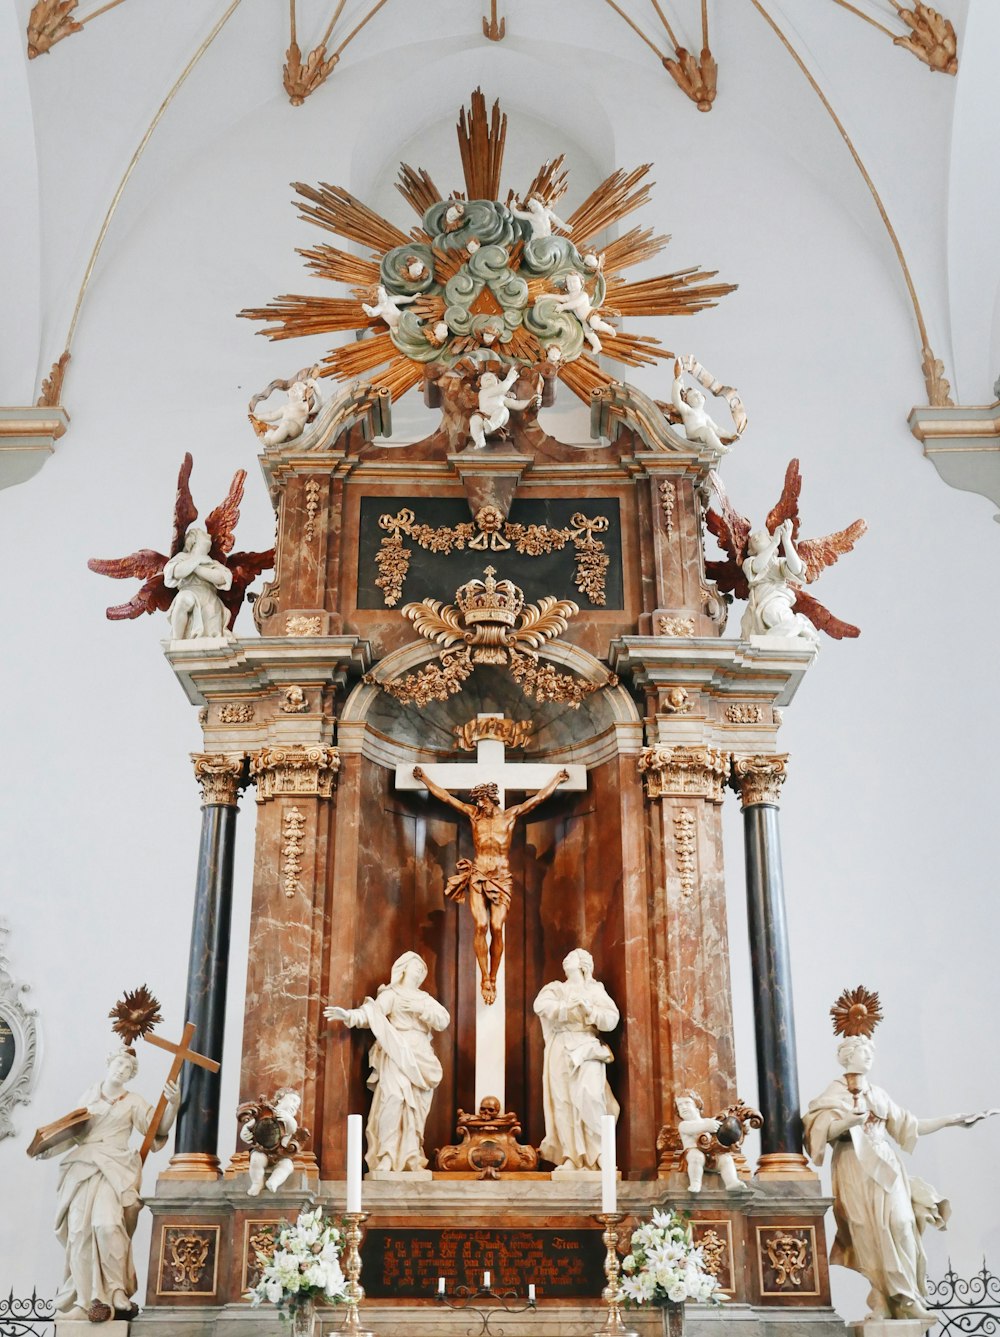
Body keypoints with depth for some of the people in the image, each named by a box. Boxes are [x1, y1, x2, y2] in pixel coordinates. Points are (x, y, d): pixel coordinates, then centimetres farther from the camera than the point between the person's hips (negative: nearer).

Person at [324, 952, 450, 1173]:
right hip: (396, 1056, -5)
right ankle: (386, 1159, -19)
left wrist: (421, 1008, -8)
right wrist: (349, 1015, -29)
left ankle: (411, 1159, 2)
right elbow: (372, 1013, -11)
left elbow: (443, 1020, 7)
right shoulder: (391, 994, 6)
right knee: (392, 1102, -19)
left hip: (421, 1061, 5)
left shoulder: (425, 999, 21)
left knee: (416, 1109, -1)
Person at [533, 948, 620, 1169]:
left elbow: (612, 1019, 2)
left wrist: (590, 1010, -13)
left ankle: (601, 1154, -13)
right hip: (561, 1051, 2)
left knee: (589, 1095, -20)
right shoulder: (556, 989, 19)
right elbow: (541, 1005, -2)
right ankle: (571, 1157, -9)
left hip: (588, 1048, -2)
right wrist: (569, 1006, -10)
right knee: (563, 1100, -8)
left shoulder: (596, 990, 14)